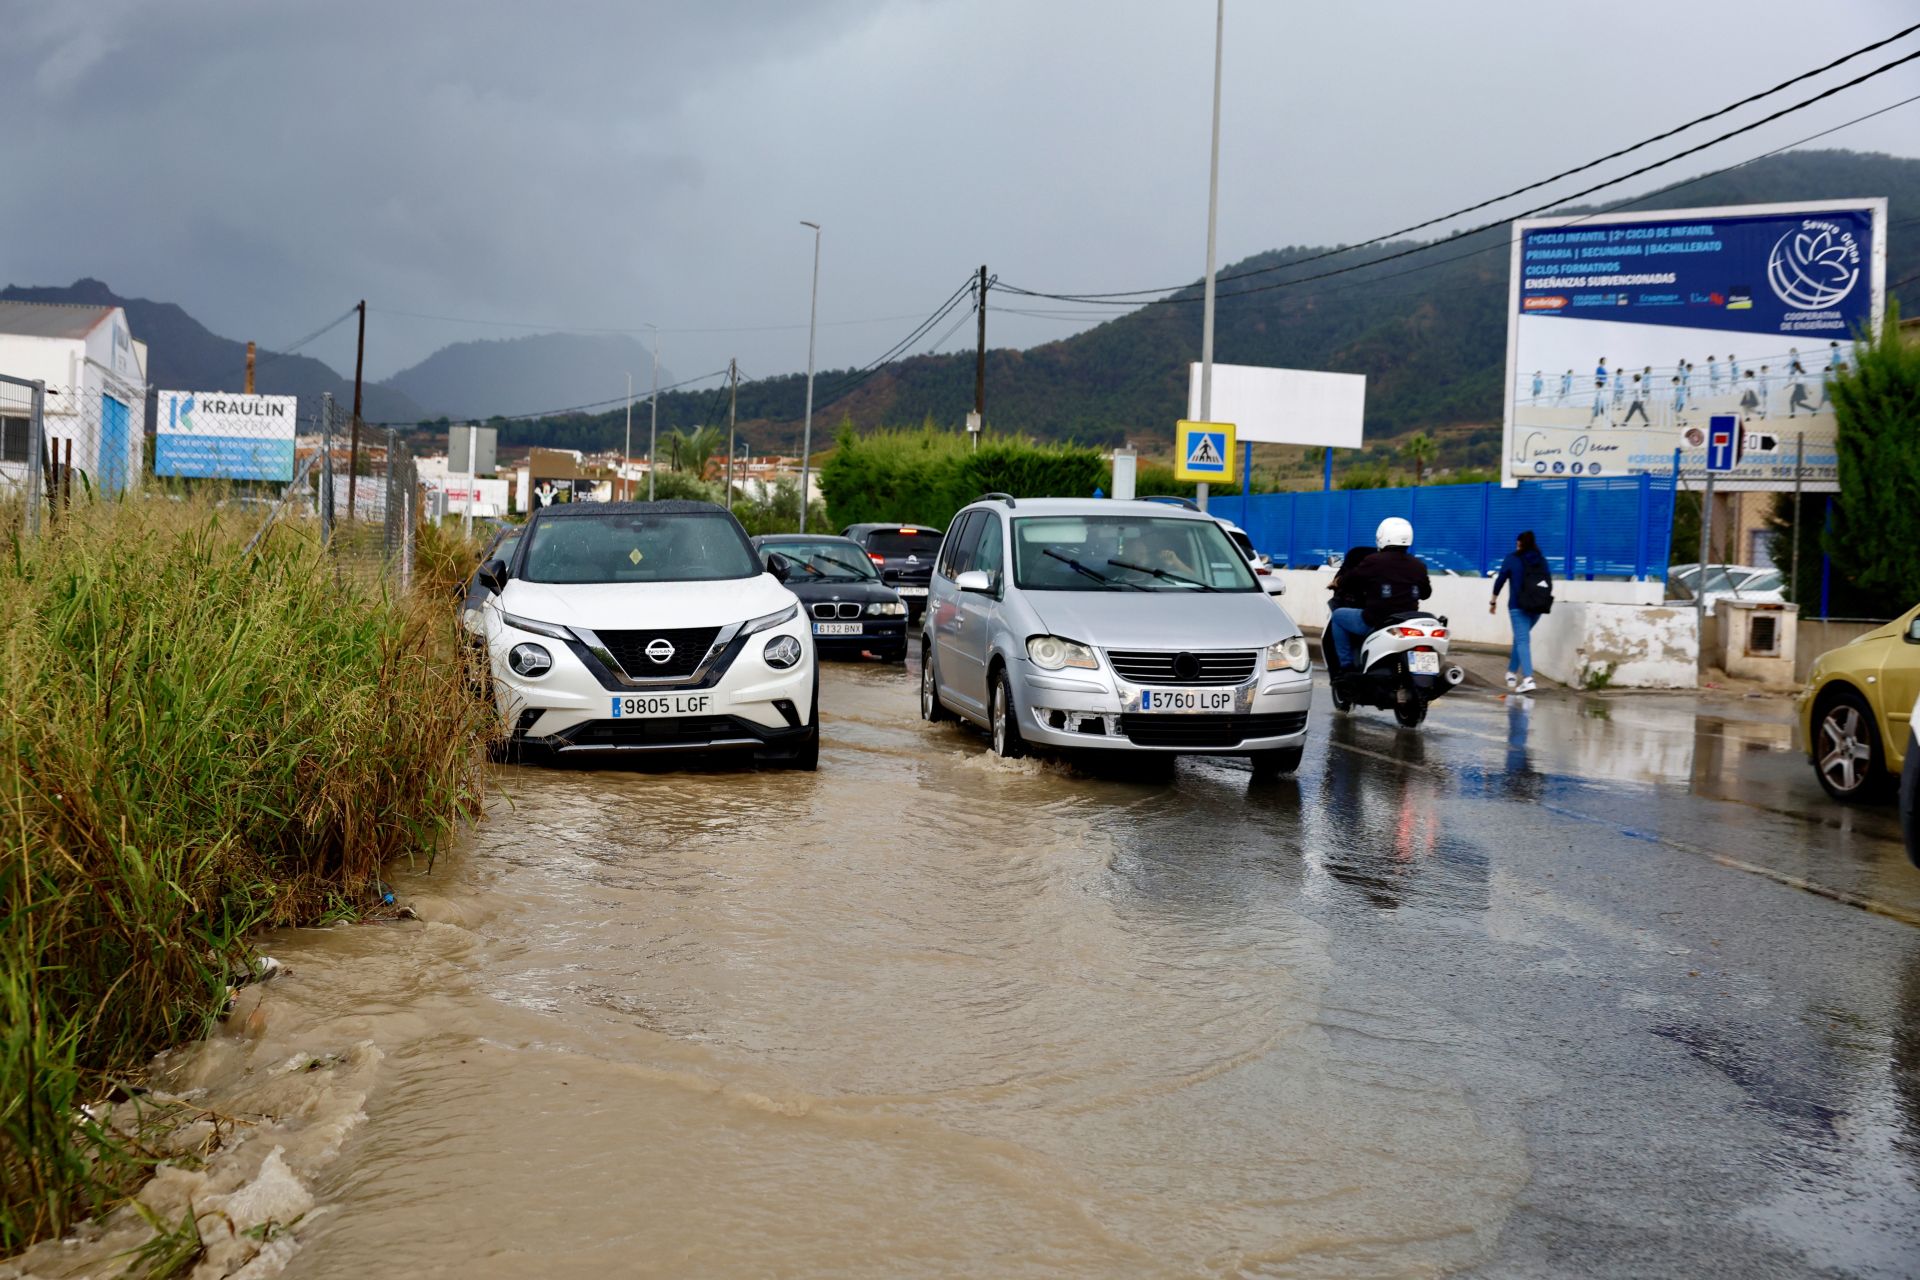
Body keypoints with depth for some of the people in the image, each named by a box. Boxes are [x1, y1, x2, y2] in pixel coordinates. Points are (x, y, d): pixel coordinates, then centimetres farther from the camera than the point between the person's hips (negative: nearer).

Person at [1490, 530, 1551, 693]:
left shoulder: (1512, 558, 1)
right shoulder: (1541, 560, 11)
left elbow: (1500, 580, 0)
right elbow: (1549, 581, 8)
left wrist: (1493, 600, 10)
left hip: (1518, 605, -5)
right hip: (1537, 606, 5)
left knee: (1522, 640, -11)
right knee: (1520, 637, 22)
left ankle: (1528, 679, -25)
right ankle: (1512, 671, 31)